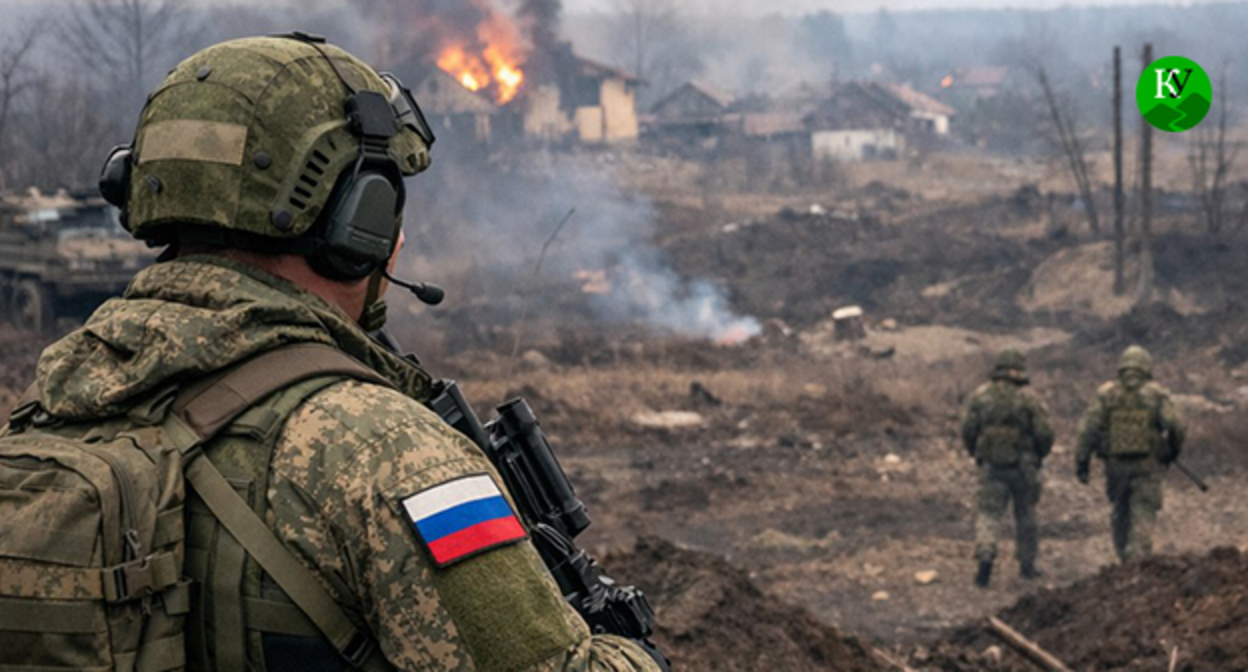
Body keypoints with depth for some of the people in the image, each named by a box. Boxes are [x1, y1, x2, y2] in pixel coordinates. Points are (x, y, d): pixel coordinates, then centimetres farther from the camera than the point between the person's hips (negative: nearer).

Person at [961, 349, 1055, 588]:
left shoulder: (981, 395, -2)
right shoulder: (1030, 398, -8)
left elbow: (968, 429, -1)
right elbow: (1044, 434, -10)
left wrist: (977, 453, 15)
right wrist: (1039, 456, 9)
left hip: (991, 465, 1)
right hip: (1023, 467, -1)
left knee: (988, 513, 2)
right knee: (1025, 514, 15)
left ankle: (985, 555, -21)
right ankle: (1027, 564, 24)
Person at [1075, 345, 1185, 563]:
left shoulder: (1106, 394, 3)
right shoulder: (1156, 394, -1)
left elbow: (1088, 428, -3)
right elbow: (1175, 426, -8)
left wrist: (1082, 461, 0)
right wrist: (1174, 450, 11)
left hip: (1116, 463, 2)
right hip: (1147, 465, -2)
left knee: (1121, 513, 17)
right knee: (1143, 514, -2)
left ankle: (1125, 558, 24)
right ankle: (1138, 557, -17)